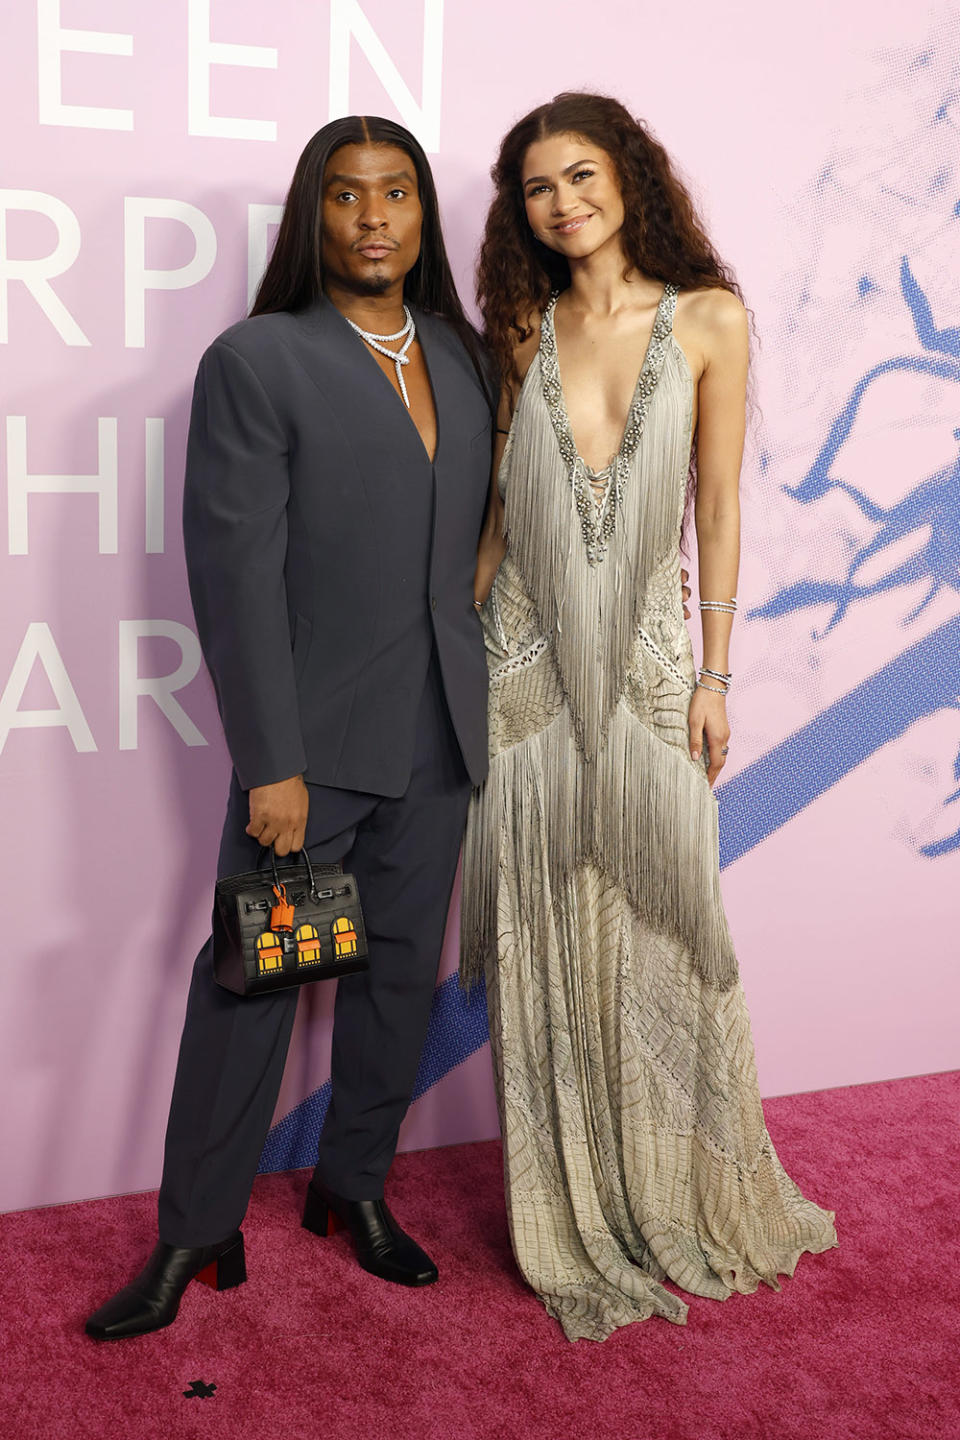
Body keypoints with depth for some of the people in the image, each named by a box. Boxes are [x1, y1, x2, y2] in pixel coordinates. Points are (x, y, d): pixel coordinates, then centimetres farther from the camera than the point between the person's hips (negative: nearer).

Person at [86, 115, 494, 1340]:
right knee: (252, 982, 4)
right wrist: (272, 764, -16)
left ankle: (355, 1184, 34)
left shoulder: (461, 355, 9)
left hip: (439, 734, 6)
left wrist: (480, 703, 8)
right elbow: (237, 572, -13)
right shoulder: (257, 361, -8)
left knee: (402, 970, 14)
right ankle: (195, 1237, 20)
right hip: (317, 735, -5)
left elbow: (473, 535, 13)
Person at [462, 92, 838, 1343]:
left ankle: (683, 1201, 28)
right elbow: (500, 503, 10)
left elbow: (718, 510, 1)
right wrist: (462, 646, 6)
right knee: (550, 940, 6)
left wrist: (713, 675, -2)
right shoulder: (525, 333, 7)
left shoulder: (709, 319, 1)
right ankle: (580, 1222, 22)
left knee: (662, 926, 5)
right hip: (530, 664, 2)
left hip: (647, 660, -1)